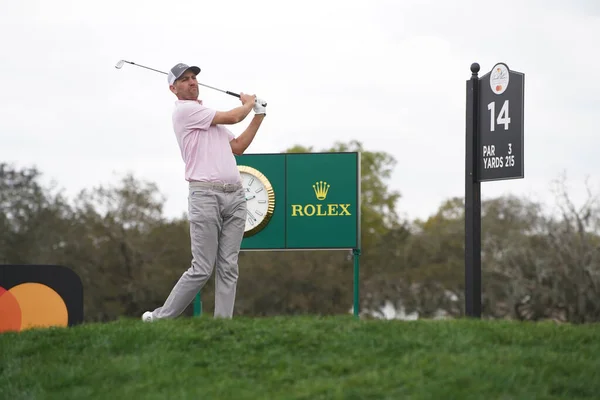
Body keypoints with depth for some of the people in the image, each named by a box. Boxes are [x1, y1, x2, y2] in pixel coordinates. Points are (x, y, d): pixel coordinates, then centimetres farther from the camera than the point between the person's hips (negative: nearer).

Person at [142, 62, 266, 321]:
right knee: (202, 269, -9)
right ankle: (160, 318, 2)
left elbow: (237, 147, 23)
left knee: (229, 268, 0)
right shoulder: (185, 110, -4)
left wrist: (258, 117, 18)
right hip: (206, 195, -8)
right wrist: (249, 103, 16)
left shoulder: (210, 119, 25)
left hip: (235, 196, 8)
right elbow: (233, 117, -5)